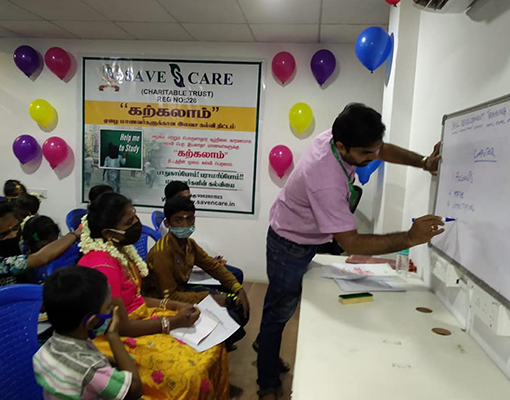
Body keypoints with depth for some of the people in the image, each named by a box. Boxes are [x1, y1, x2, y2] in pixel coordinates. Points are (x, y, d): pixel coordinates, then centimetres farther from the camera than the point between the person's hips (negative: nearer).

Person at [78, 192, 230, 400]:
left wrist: (174, 306, -1)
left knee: (212, 347, 0)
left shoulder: (120, 249, 1)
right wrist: (173, 322, -18)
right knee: (189, 372, -24)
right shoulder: (102, 266, -25)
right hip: (117, 338, -8)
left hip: (140, 315, 9)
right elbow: (121, 327, -22)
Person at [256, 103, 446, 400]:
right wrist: (410, 238, -37)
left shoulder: (338, 136, -16)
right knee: (280, 311, 7)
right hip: (291, 247, -8)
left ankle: (265, 344, 49)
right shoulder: (326, 182, -41)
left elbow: (384, 150, 2)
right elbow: (351, 244, -36)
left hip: (308, 238, 8)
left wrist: (423, 162, -13)